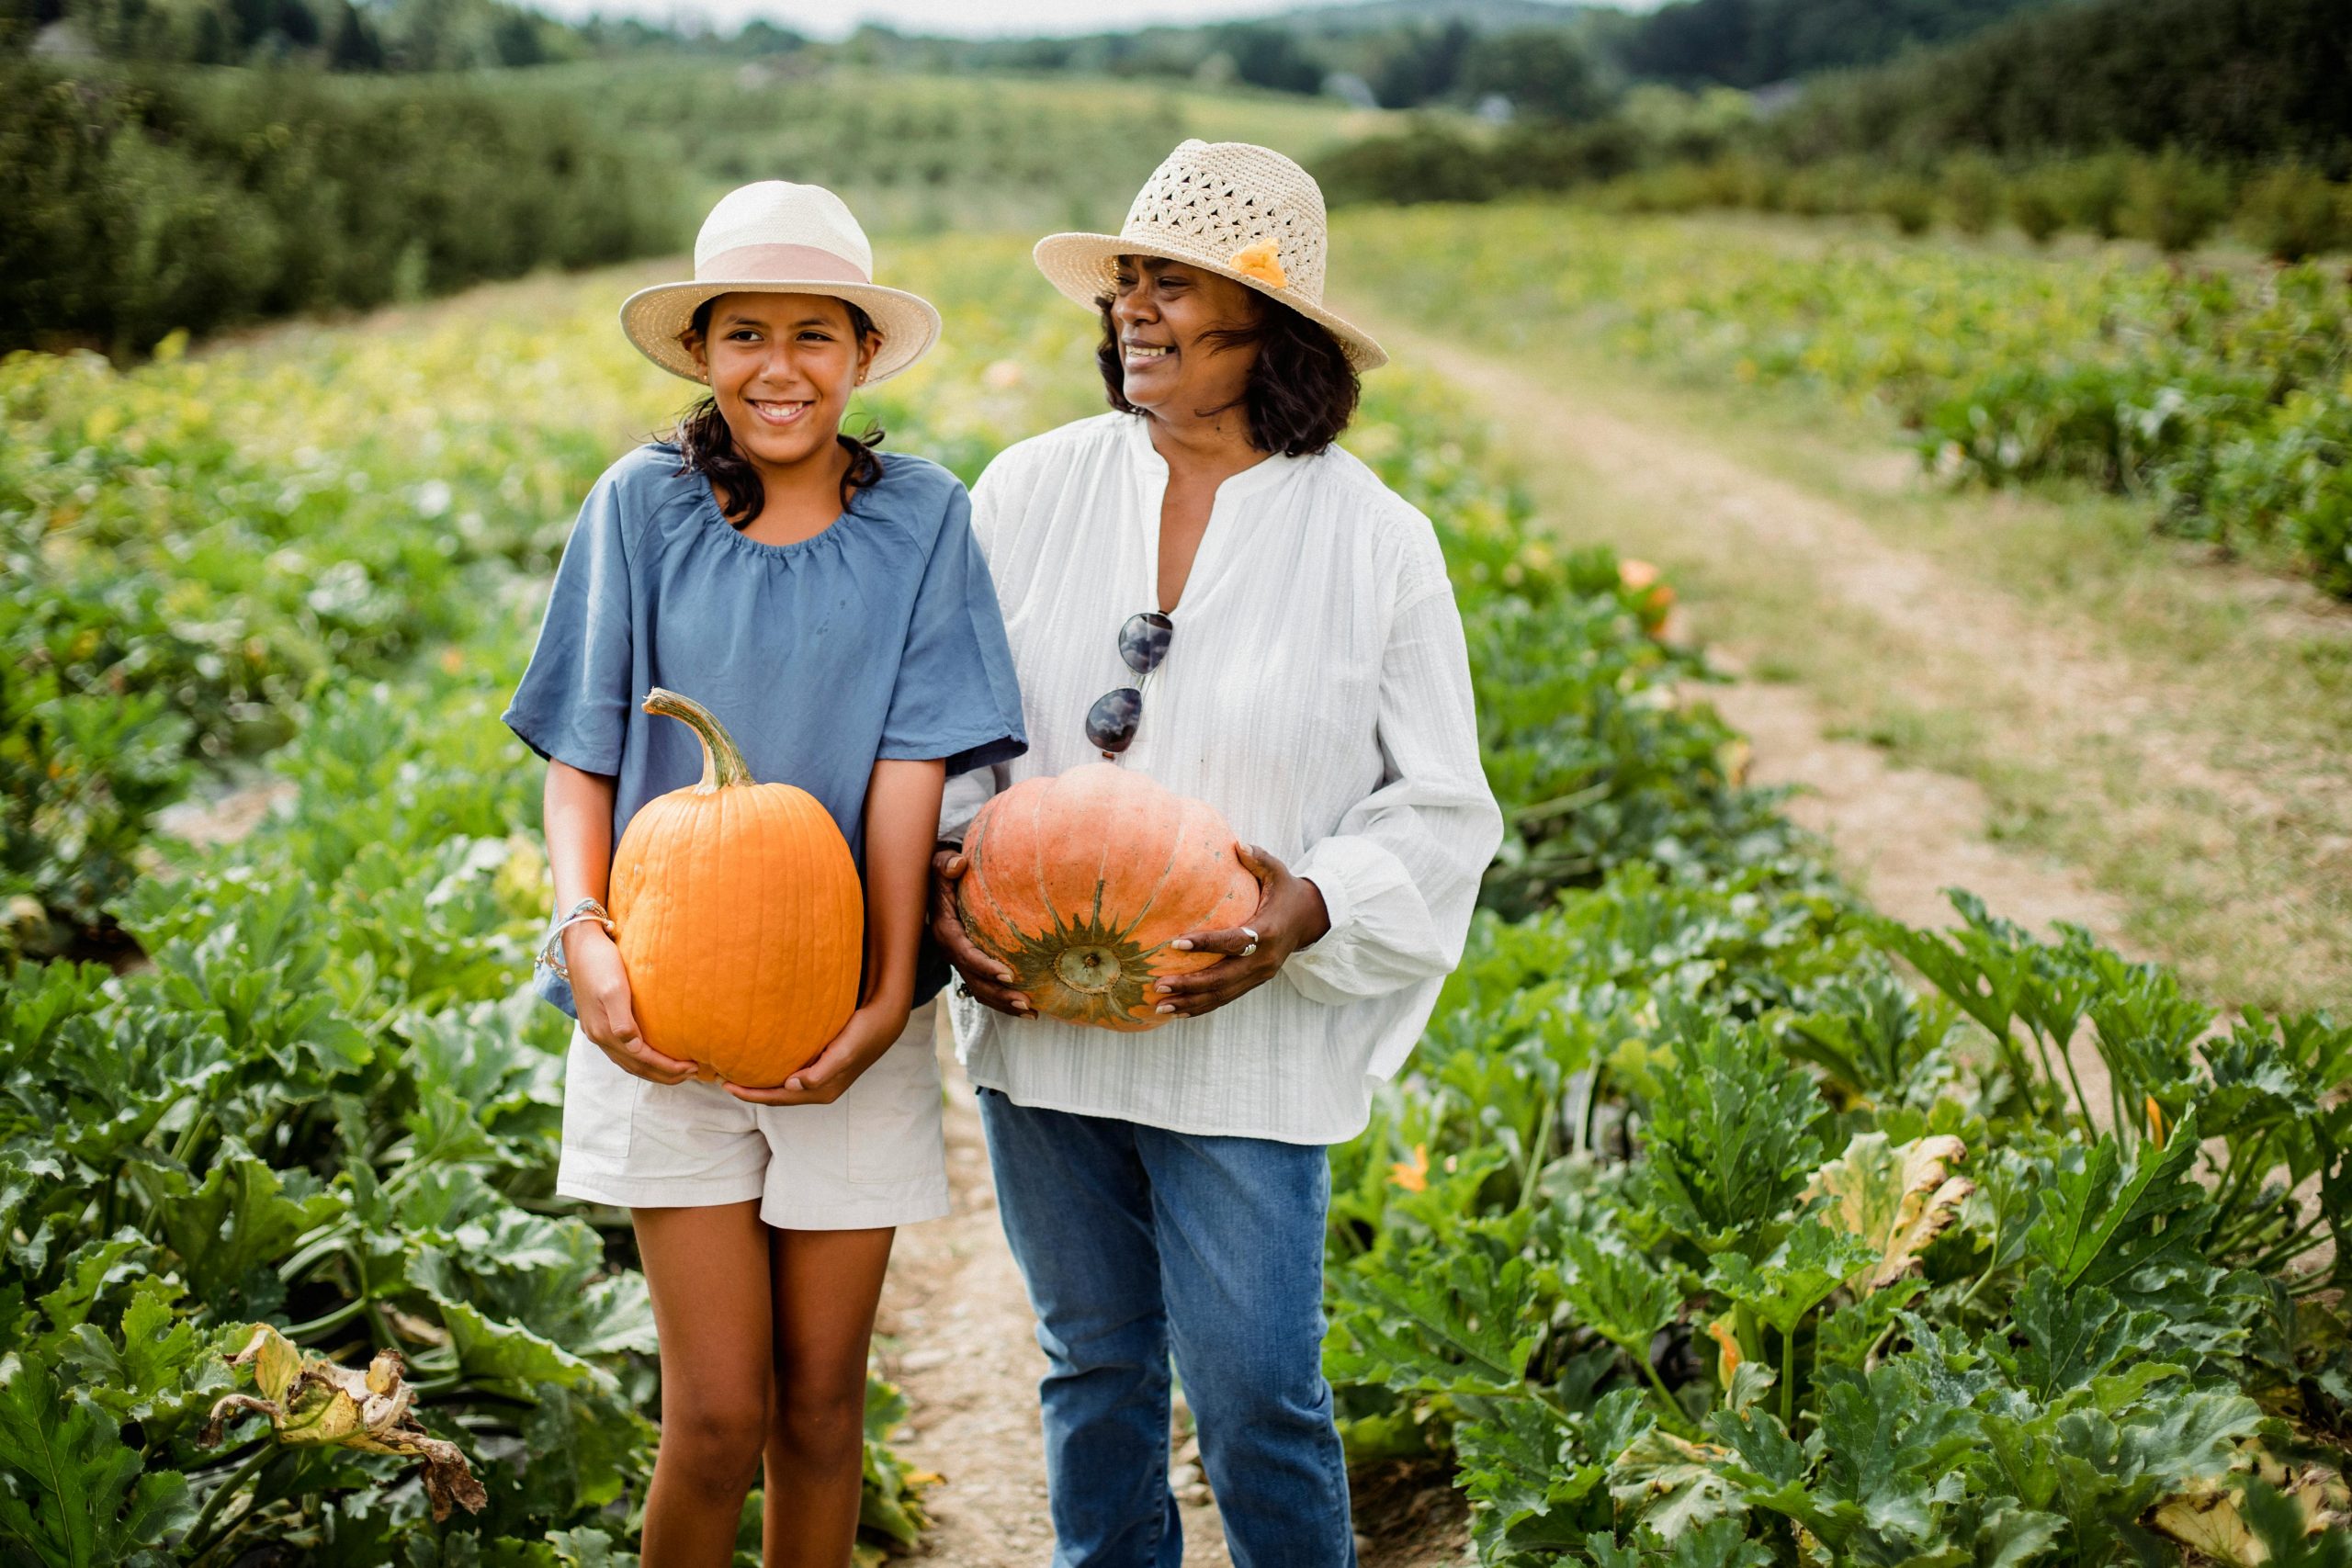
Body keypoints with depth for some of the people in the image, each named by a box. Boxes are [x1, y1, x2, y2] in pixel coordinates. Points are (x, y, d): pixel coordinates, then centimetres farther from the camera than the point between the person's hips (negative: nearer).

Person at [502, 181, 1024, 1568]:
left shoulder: (921, 518, -2)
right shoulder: (642, 505, -1)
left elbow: (911, 764, -6)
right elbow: (582, 755, 0)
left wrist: (888, 994, -14)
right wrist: (584, 930, -16)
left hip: (846, 1016, 1)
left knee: (822, 1403, 10)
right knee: (718, 1417, -2)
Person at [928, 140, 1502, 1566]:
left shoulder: (1376, 541, -5)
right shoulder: (1032, 492, 1)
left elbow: (1441, 808, -1)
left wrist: (1308, 910, -19)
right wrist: (947, 873, -10)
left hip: (1249, 1044, -2)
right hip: (1038, 1018, 3)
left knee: (1257, 1398, 1)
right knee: (1094, 1370, 17)